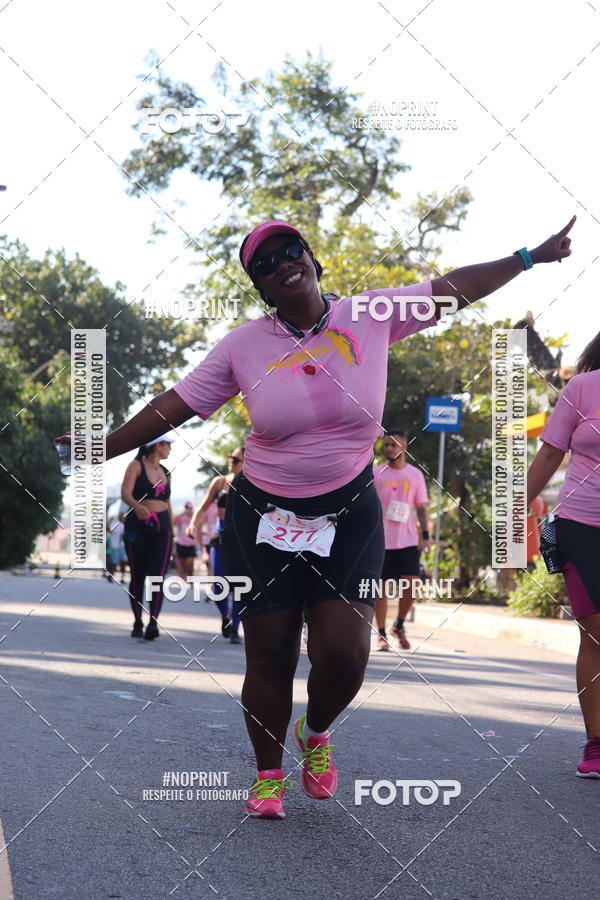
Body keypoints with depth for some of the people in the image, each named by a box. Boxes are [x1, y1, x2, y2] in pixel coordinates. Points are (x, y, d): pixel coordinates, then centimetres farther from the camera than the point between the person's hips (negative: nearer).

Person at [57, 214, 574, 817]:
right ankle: (268, 773, 24)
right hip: (263, 517, 0)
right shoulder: (244, 345, -2)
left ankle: (316, 733, 22)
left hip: (348, 517, 0)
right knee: (269, 655, 2)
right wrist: (100, 450, -1)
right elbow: (174, 405, 1)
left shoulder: (372, 316, -1)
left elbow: (456, 287, 5)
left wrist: (533, 256, 6)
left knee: (344, 652, -12)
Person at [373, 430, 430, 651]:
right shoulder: (376, 474, 4)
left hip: (407, 540, 1)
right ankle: (381, 634, 10)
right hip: (382, 540, -1)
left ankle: (399, 625, 12)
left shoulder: (415, 475, 7)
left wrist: (425, 536, 1)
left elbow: (421, 508, 9)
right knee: (382, 588, 0)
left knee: (412, 584, -10)